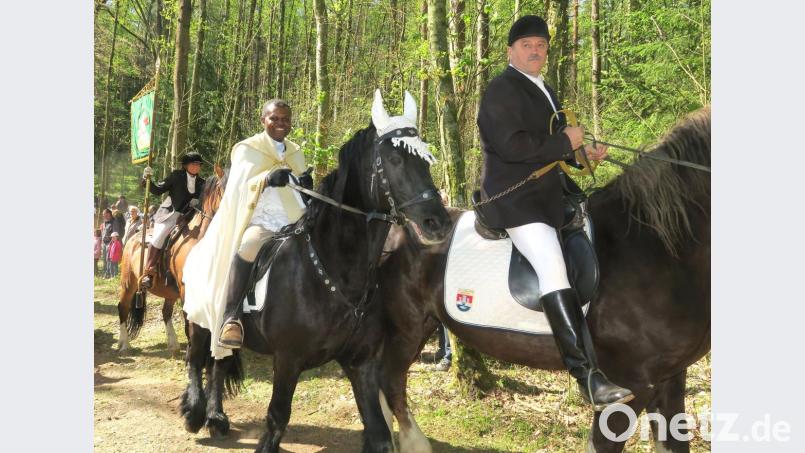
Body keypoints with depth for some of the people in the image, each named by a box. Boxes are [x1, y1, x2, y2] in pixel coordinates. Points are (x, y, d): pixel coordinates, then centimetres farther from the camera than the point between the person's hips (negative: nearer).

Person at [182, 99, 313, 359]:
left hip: (293, 223, 5)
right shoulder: (248, 149, 7)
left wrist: (308, 186, -5)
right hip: (260, 222, -5)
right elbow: (241, 187, -5)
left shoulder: (296, 153, 20)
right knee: (245, 252, -37)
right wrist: (268, 178, -25)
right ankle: (231, 317, -36)